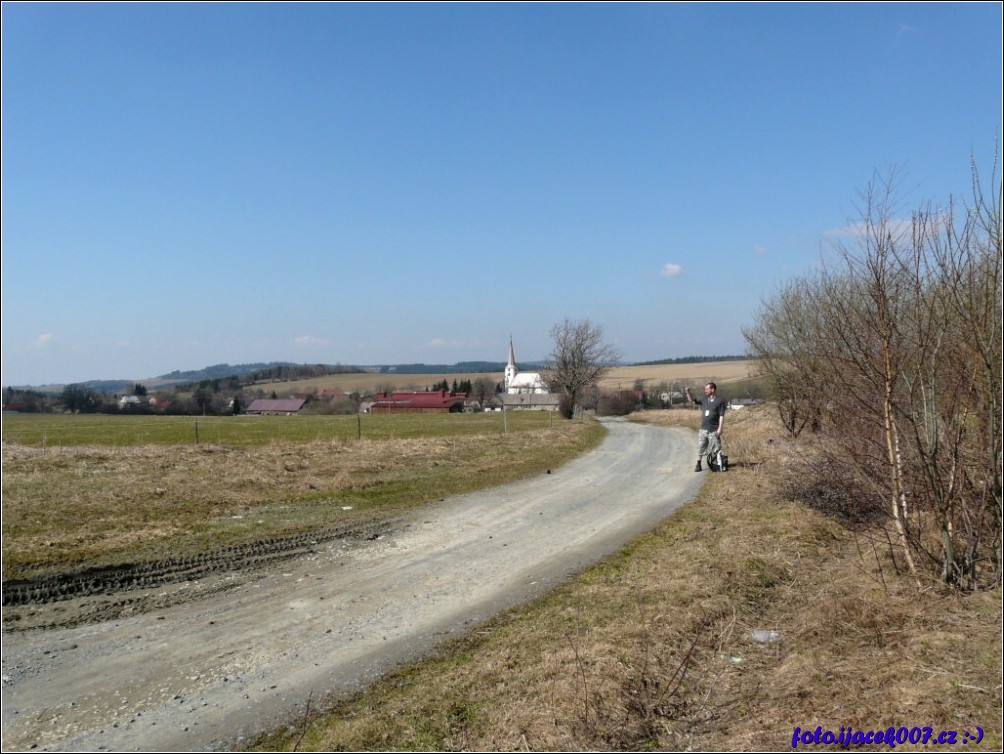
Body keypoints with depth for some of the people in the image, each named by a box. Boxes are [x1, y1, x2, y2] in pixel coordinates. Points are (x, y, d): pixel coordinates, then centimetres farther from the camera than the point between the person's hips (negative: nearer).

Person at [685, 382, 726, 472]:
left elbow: (721, 416, -9)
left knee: (715, 448, 1)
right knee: (700, 447, 6)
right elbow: (692, 400, 19)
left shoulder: (720, 401, -7)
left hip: (714, 430, -5)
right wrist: (688, 393, 1)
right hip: (703, 429, 5)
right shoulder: (704, 398, 8)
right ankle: (698, 464, 12)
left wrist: (720, 428, -14)